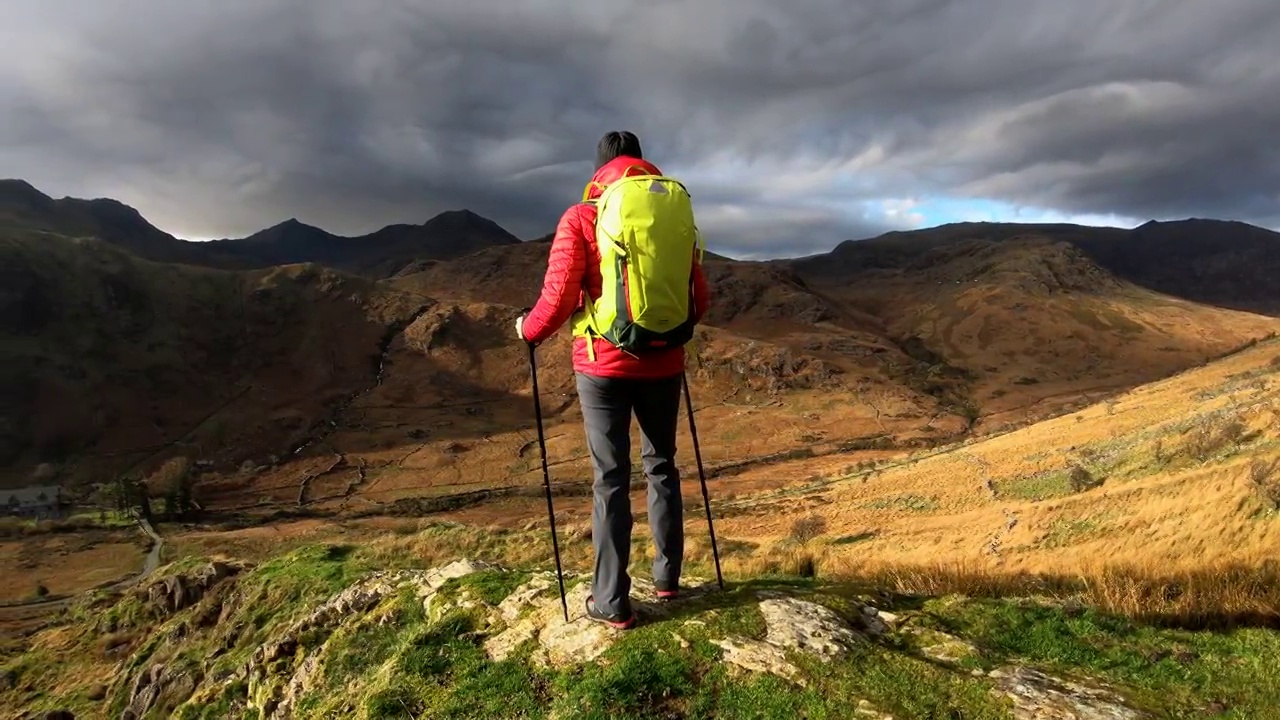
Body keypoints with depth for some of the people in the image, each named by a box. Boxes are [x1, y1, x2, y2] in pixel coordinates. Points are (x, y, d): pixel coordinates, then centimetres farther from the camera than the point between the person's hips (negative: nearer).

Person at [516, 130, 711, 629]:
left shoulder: (581, 218, -5)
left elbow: (559, 297, -12)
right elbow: (700, 299, 6)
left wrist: (528, 330, 7)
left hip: (604, 364, -3)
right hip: (662, 363, 3)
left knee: (611, 479, 3)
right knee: (661, 466, 18)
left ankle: (612, 603, 9)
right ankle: (667, 576, 29)